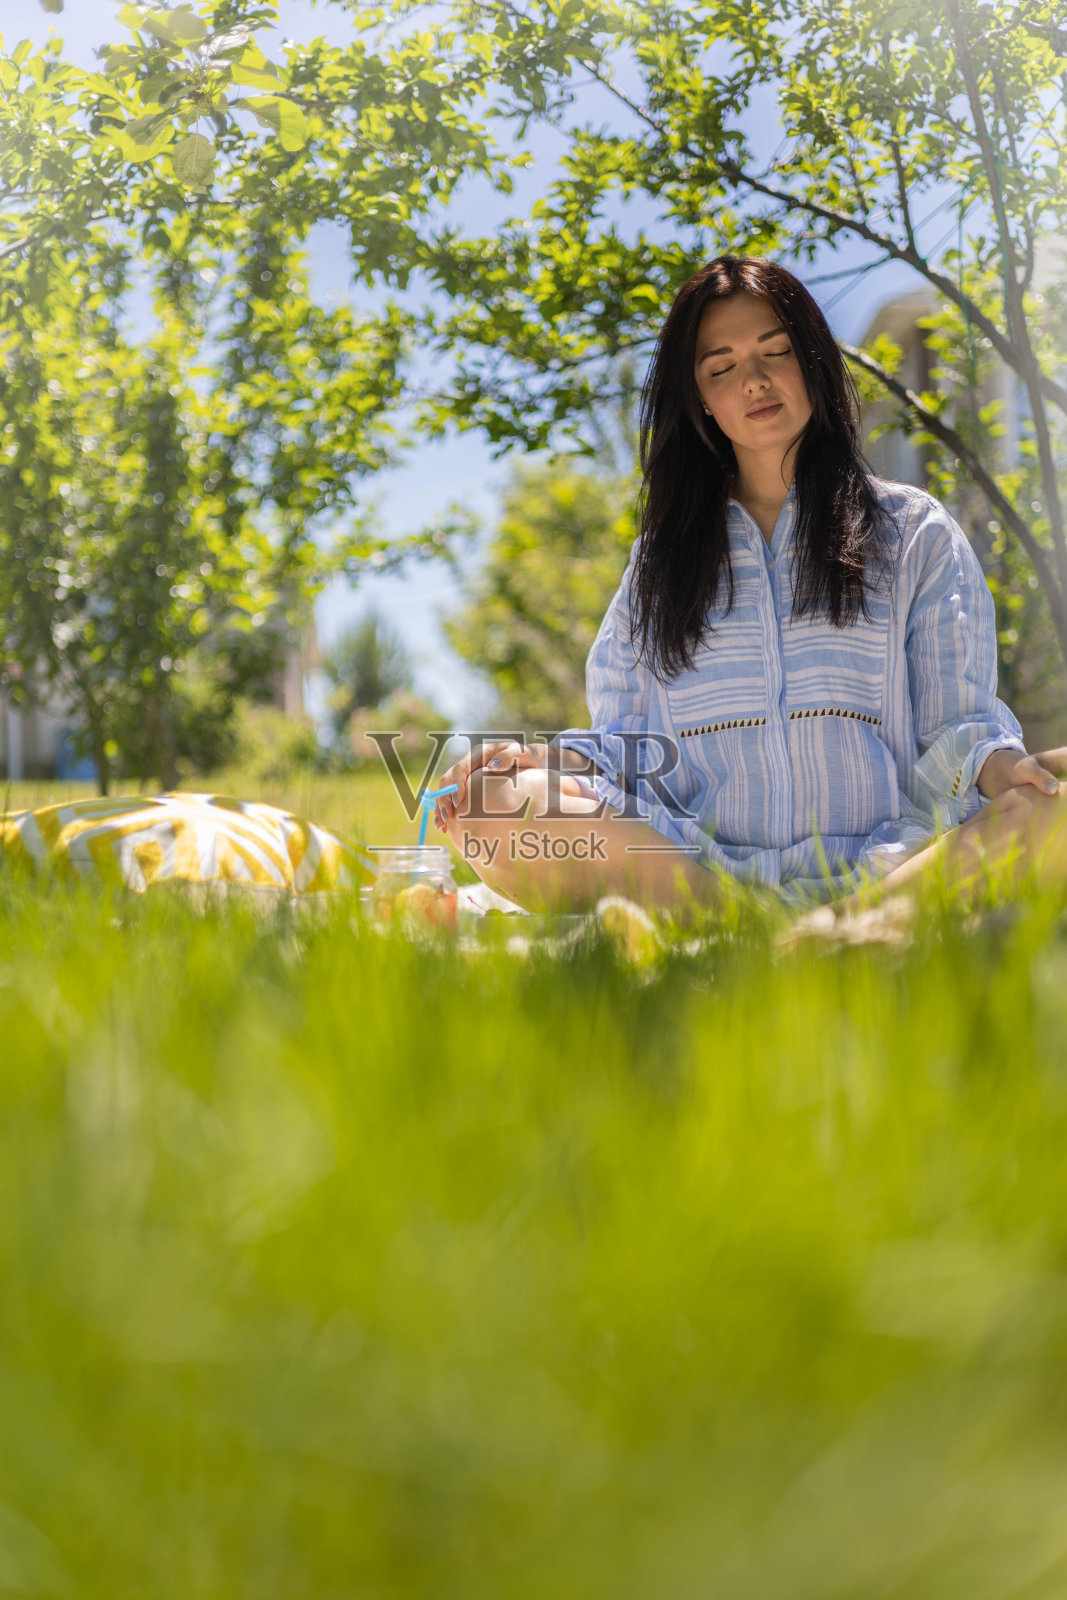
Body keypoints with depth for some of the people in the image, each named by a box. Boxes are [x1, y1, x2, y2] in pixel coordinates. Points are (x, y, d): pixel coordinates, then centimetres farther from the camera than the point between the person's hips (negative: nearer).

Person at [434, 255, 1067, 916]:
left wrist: (1003, 767, -16)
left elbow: (954, 723, 9)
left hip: (887, 862, -1)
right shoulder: (662, 558, 21)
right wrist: (547, 761, -7)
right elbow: (626, 755, 16)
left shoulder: (915, 531, 16)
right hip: (702, 871, 1)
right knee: (496, 804, -27)